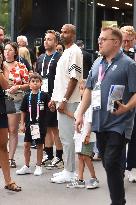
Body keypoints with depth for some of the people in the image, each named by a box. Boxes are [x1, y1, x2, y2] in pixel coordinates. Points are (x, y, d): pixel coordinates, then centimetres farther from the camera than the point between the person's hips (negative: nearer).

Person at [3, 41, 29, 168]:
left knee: (13, 130, 2)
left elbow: (28, 84, 2)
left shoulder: (21, 67, 2)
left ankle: (11, 158, 7)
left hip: (15, 100, -2)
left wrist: (18, 87, -14)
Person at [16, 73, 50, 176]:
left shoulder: (44, 96, -4)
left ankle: (38, 166, 17)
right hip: (29, 124, 3)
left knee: (39, 145, 6)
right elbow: (23, 111, 9)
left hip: (40, 124, -2)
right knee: (26, 145, 4)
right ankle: (27, 166, 16)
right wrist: (22, 124, 7)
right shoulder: (27, 96, 4)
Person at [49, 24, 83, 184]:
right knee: (64, 136, 13)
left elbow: (74, 78, -18)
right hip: (61, 100, 10)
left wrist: (64, 100, -20)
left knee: (67, 136, -6)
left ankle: (69, 172, -1)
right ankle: (67, 169, 20)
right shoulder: (65, 52, 18)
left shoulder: (74, 51, -11)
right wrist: (55, 98, 19)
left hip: (69, 101, -10)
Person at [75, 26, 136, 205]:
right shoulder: (98, 63, 13)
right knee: (107, 163, 13)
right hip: (100, 122, 7)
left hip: (118, 123, -7)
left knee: (112, 163, -11)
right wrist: (80, 114, 13)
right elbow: (89, 89, 19)